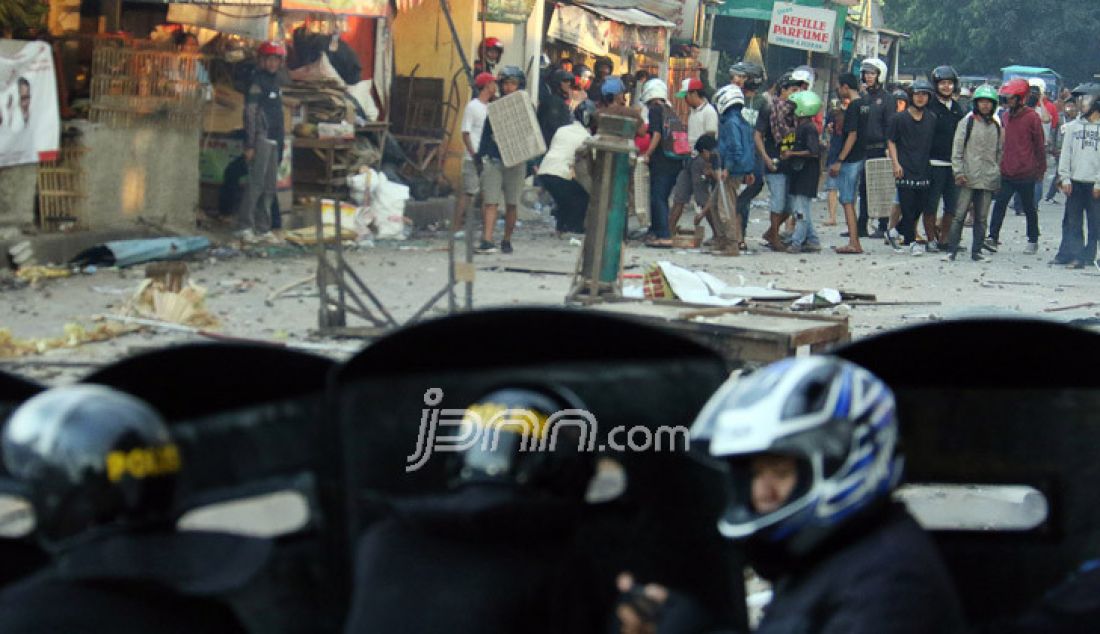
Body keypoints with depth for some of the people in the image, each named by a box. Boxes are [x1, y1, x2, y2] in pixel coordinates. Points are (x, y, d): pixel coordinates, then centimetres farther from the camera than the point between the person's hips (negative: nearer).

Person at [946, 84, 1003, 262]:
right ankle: (952, 250, -1)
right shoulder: (967, 122, 1)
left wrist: (998, 176, 13)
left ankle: (977, 250, 12)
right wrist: (958, 172, -9)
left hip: (988, 179, 4)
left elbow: (1000, 152, 17)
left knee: (982, 218, 6)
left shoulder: (997, 126, 11)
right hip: (968, 178, -4)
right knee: (960, 215, -5)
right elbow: (957, 149, -1)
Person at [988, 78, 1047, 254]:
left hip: (1026, 173, -5)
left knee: (1029, 208, 8)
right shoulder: (1006, 116, 8)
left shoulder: (1031, 117, -9)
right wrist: (999, 164, 15)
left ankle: (1033, 241, 19)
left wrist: (1041, 169, -2)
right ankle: (993, 237, -2)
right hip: (1006, 172, 5)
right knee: (999, 204, -4)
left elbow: (1040, 145, -4)